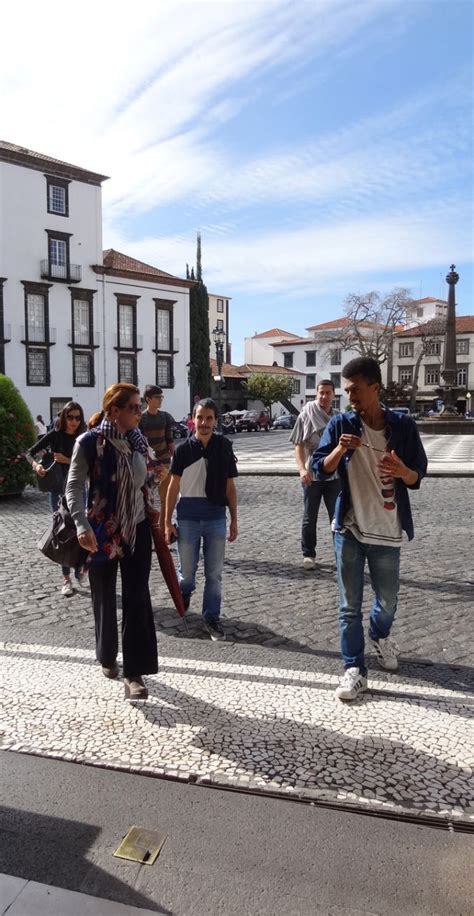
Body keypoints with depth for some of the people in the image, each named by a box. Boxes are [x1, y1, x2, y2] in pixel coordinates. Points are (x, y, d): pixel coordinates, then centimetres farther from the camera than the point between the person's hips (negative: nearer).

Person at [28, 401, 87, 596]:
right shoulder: (54, 435, -5)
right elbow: (30, 452, -3)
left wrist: (68, 461, -19)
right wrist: (35, 465, -22)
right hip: (58, 489, 0)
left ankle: (81, 568, 24)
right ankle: (66, 578, 13)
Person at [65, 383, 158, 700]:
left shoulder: (138, 440, 2)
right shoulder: (90, 442, -14)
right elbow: (74, 486, -15)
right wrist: (82, 524, -27)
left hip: (137, 529, 4)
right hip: (103, 532, -3)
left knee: (137, 598, -2)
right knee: (105, 599, 13)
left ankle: (135, 672, 5)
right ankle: (108, 658, 36)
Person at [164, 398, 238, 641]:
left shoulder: (223, 448, 1)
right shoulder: (183, 449, -2)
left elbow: (230, 487, 6)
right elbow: (173, 487, 1)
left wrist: (234, 520, 5)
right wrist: (167, 522, -1)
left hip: (216, 515, 1)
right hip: (188, 515, -1)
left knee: (214, 573, 5)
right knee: (187, 569, 10)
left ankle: (211, 618, 19)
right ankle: (184, 593, 42)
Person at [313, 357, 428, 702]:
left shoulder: (403, 426, -5)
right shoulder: (341, 424, -4)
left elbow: (418, 476, 0)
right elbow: (320, 469, -3)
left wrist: (402, 471, -23)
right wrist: (339, 450, -23)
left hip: (387, 532, 0)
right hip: (349, 530, 0)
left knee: (387, 602, 17)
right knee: (349, 606, 4)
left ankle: (380, 636, 48)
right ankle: (355, 670, 18)